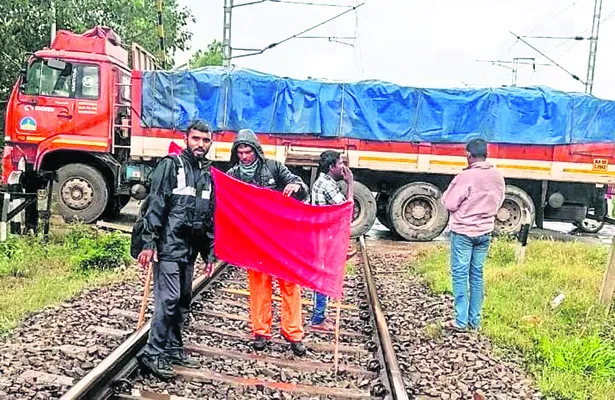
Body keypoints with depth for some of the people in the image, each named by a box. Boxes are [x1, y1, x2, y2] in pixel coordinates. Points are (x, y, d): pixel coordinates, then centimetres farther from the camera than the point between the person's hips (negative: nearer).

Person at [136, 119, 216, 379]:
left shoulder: (208, 174, 15)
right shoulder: (171, 165, -4)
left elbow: (209, 218, 19)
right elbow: (155, 206, -11)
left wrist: (208, 252, 17)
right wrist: (149, 243, -17)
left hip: (189, 249, 7)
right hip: (169, 245, -7)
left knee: (183, 301, 12)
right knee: (168, 299, -10)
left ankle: (173, 349, 24)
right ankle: (153, 353, 0)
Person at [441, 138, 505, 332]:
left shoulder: (465, 177, -19)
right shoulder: (497, 176, 1)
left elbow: (449, 203, -13)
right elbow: (499, 202, 13)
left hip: (463, 232, -6)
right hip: (485, 232, 6)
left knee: (460, 275, 2)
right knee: (477, 275, 13)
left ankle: (461, 321, 3)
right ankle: (475, 320, 18)